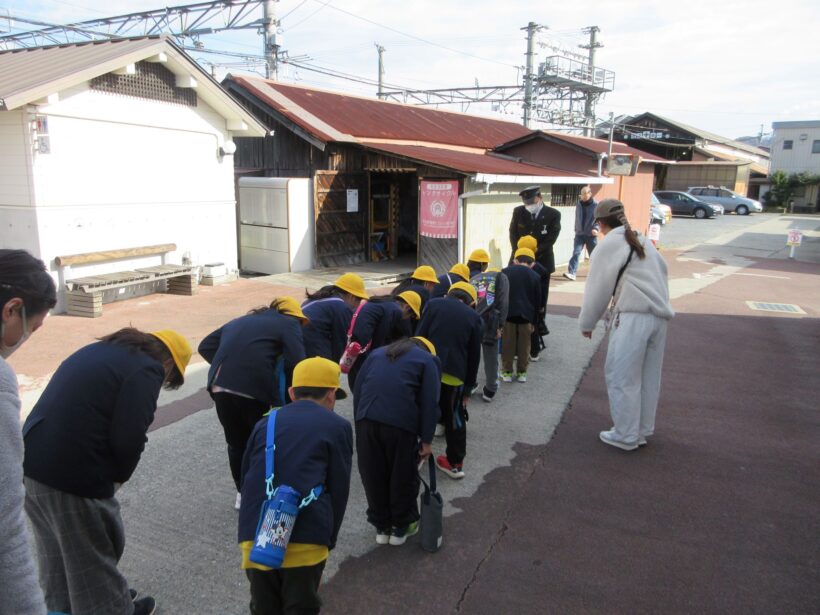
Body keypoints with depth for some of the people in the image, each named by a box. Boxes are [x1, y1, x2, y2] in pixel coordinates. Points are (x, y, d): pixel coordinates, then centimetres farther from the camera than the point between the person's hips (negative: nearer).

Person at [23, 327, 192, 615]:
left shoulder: (100, 350, 16)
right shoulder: (146, 369, -12)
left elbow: (66, 408, 16)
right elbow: (128, 438, -19)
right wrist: (119, 475, 3)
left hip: (31, 463, 9)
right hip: (71, 475, -9)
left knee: (59, 547, 28)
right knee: (93, 553, 14)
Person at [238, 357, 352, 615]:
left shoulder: (265, 423, 15)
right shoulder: (337, 426, 4)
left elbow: (246, 478, 19)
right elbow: (339, 489, 4)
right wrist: (329, 539, 15)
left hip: (254, 536, 4)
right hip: (304, 539, -3)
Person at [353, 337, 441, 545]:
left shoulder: (377, 353, 27)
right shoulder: (428, 360, 15)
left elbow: (357, 390, 18)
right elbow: (429, 402, 3)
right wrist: (427, 440, 5)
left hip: (367, 420, 4)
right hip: (401, 424, -3)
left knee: (373, 476, 17)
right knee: (403, 476, 15)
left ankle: (381, 527, 31)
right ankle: (402, 527, 30)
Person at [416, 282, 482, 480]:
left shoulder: (434, 304, 8)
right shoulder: (474, 318, 11)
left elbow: (419, 336, 1)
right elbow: (474, 357, 11)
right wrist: (469, 386, 17)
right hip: (454, 375, 1)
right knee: (454, 418, 15)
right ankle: (456, 462, 23)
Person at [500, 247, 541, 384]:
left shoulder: (505, 272, 7)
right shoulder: (534, 276, 8)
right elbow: (537, 301, 10)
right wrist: (534, 321, 16)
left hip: (507, 313, 0)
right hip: (526, 315, 1)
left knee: (507, 344, 7)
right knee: (524, 345, 11)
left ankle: (507, 372, 12)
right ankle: (522, 372, 16)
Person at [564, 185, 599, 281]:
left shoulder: (596, 205, -7)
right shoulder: (579, 204, 5)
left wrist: (596, 228, -22)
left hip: (591, 235, -2)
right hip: (579, 234, 3)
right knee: (576, 253, -11)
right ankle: (571, 273, -17)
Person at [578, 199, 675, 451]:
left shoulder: (609, 244, -3)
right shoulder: (643, 241, 18)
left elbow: (598, 288, -2)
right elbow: (662, 272, 17)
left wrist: (587, 323, 7)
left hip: (633, 317, -8)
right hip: (660, 316, 8)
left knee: (621, 378, 3)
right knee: (648, 378, 16)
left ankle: (625, 436, 11)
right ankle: (643, 431, 27)